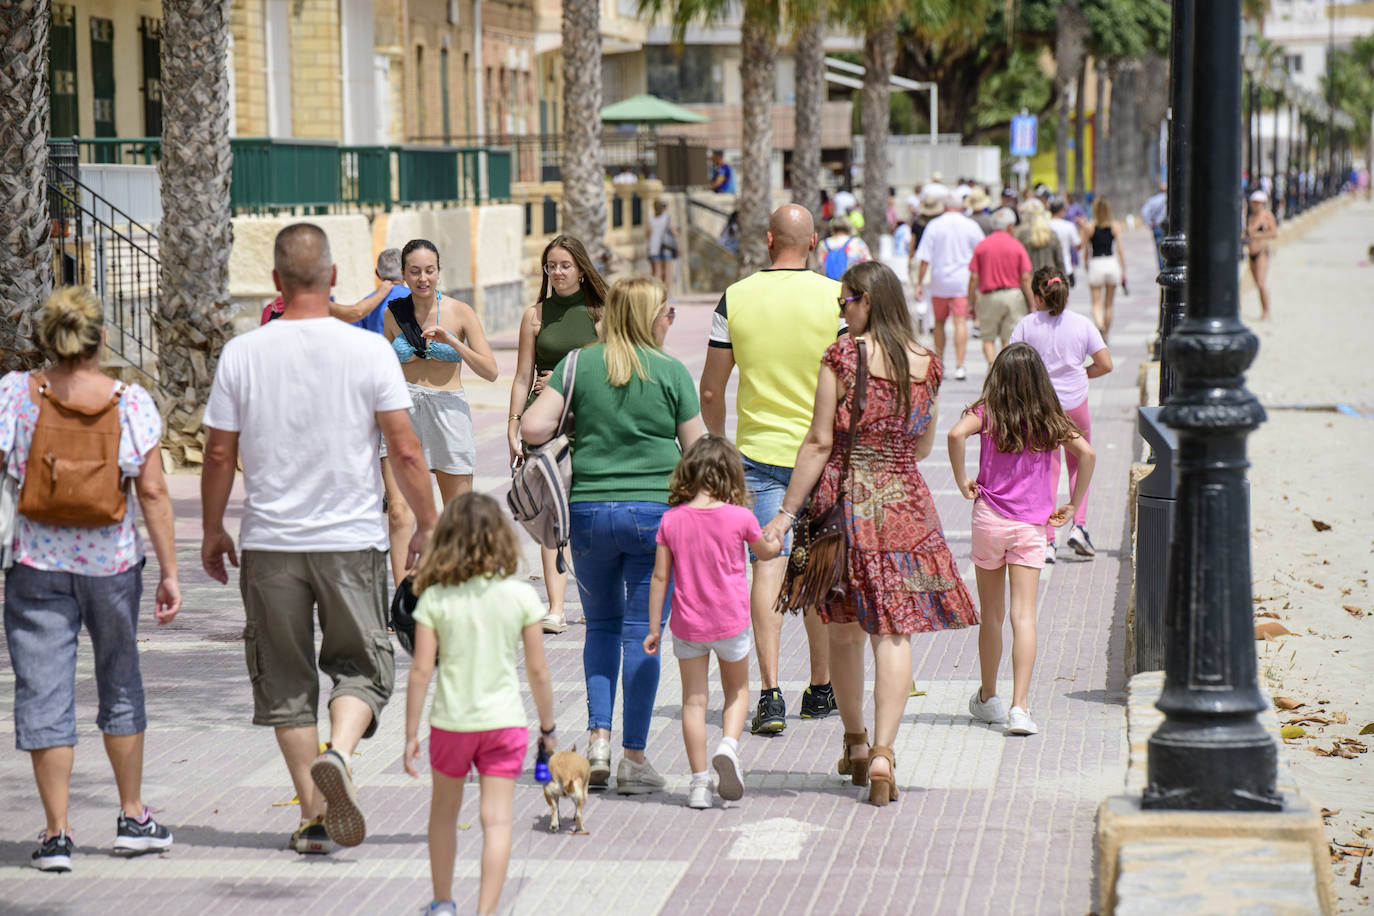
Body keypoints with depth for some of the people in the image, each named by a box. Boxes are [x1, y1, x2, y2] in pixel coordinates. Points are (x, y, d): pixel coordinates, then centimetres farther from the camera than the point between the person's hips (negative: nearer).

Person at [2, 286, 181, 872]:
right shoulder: (131, 402, -4)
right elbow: (153, 491, -5)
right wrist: (169, 571, -1)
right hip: (112, 561, 1)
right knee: (120, 682, 18)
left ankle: (56, 834, 1)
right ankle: (133, 819, 25)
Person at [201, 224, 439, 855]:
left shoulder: (242, 354, -3)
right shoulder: (368, 350, -6)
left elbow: (219, 456, 2)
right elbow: (405, 452, -6)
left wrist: (212, 531, 15)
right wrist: (427, 525, 7)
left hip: (270, 543, 1)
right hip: (352, 541, -1)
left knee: (287, 683, 11)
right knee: (361, 667, 11)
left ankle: (313, 816, 10)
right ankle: (339, 753, -18)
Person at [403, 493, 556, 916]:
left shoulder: (434, 599, -8)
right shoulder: (521, 596, -6)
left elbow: (421, 671, -8)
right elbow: (538, 671, -3)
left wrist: (411, 734, 0)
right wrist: (548, 727, 9)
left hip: (451, 722, 1)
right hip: (504, 721, -1)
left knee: (444, 813, 20)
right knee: (497, 821, 0)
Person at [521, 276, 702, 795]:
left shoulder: (580, 365, 2)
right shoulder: (672, 372, -2)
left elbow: (532, 428, -6)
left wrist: (564, 431, 15)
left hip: (589, 509, 2)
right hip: (654, 511, -2)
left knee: (601, 625, 18)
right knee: (642, 633, 2)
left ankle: (598, 738, 7)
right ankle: (634, 759, 3)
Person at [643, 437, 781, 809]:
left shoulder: (672, 519, -6)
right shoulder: (740, 517, -10)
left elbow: (660, 576, -3)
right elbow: (765, 552, 10)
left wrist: (654, 627, 5)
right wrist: (777, 543, 34)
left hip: (687, 624, 1)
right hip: (731, 621, -1)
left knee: (694, 699, 9)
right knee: (737, 690, 19)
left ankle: (699, 781, 7)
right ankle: (728, 745, -7)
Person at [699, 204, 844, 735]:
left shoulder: (735, 298, -2)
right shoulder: (835, 298, -5)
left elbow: (710, 390, 2)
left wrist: (717, 445, 18)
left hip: (758, 451, 0)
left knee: (768, 566, -2)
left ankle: (770, 692, -15)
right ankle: (820, 688, 24)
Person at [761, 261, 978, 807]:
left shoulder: (842, 357, -9)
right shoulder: (927, 364, 3)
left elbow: (819, 443, -10)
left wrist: (786, 513, -6)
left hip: (846, 501, -2)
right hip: (907, 506, 2)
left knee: (843, 630, 14)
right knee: (893, 631, 1)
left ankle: (855, 744, 25)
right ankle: (882, 752, -11)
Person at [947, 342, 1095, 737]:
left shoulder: (986, 412, -4)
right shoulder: (1050, 420, 1)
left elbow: (957, 433, -23)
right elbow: (1086, 452, -8)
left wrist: (962, 481, -12)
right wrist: (1072, 505, 0)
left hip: (989, 520, 0)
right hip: (1031, 526, 0)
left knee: (991, 615, 13)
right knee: (1023, 615, -5)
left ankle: (988, 698, 26)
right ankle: (1020, 705, -17)